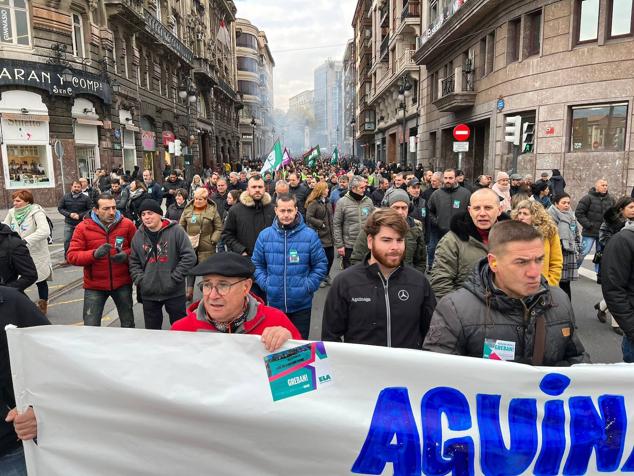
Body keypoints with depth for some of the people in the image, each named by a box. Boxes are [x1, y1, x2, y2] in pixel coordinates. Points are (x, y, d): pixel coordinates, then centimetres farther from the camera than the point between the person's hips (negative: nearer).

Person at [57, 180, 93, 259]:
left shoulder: (85, 198, -3)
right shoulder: (65, 197, 3)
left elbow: (90, 209, -3)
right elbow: (60, 208, 6)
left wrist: (80, 215, -14)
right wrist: (69, 214, -11)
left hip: (81, 223, -2)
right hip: (68, 223, 2)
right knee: (67, 241, 2)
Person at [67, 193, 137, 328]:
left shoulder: (127, 224, -6)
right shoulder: (83, 227, -7)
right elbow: (72, 256, -9)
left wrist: (126, 254, -18)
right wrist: (94, 254, -26)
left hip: (122, 284, 1)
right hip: (94, 286, -1)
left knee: (128, 324, 17)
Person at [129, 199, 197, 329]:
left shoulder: (175, 231, -9)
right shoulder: (138, 235, 5)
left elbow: (189, 257, -12)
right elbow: (134, 262, 12)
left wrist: (174, 278, -14)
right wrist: (140, 280, -4)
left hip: (174, 292, -3)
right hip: (148, 293, 4)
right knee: (151, 329, 17)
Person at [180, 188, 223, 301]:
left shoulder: (212, 210, -4)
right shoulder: (188, 210, 4)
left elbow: (219, 228, -3)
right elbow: (181, 226, 12)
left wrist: (213, 240, -12)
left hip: (206, 246, -3)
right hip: (190, 245, 3)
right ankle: (189, 291, 20)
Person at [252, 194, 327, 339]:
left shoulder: (310, 235, -7)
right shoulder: (265, 235, -2)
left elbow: (321, 264, -1)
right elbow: (257, 264, 7)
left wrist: (308, 286, -8)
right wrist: (265, 284, -4)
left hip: (301, 304, -1)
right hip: (273, 303, 2)